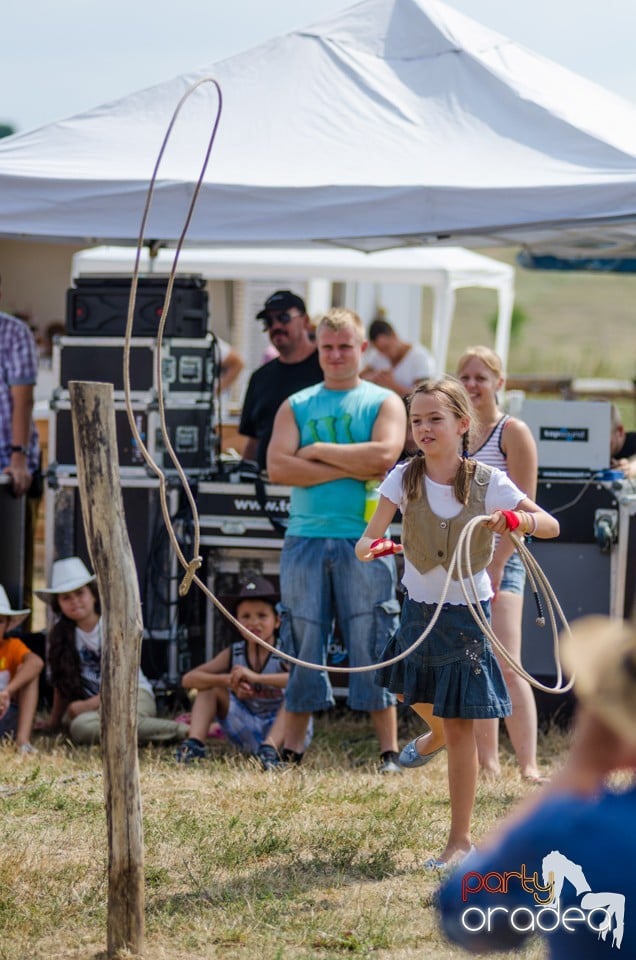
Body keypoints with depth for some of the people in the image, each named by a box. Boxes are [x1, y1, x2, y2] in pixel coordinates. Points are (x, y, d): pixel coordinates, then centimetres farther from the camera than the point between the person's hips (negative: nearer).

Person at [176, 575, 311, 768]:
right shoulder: (233, 654, 0)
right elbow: (189, 679, -8)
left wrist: (256, 677, -42)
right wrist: (228, 680, -27)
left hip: (282, 730, -4)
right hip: (248, 735, 4)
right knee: (210, 687, -3)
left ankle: (271, 747, -47)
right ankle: (195, 743, -20)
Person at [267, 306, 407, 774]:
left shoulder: (384, 402, 7)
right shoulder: (296, 406, 12)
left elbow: (383, 455, -12)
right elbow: (278, 467, -3)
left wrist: (319, 451, -6)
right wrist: (350, 469, -9)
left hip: (364, 543, -2)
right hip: (305, 541, 2)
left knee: (373, 647, -2)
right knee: (302, 647, 4)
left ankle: (389, 751, 2)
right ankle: (291, 749, 10)